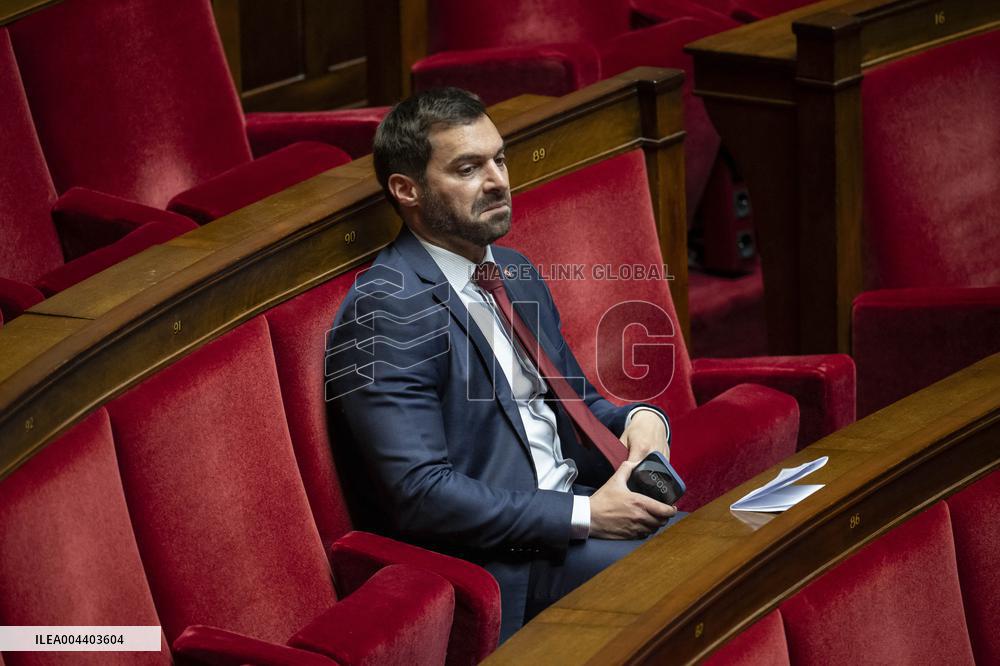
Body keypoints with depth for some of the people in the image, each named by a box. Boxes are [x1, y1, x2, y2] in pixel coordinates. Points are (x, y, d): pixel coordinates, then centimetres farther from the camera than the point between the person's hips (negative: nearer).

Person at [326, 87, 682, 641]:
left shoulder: (515, 273, 15)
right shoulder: (384, 310, -14)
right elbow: (419, 493, -21)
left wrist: (639, 420, -2)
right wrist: (586, 515, -21)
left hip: (574, 503, 8)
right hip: (490, 559, -8)